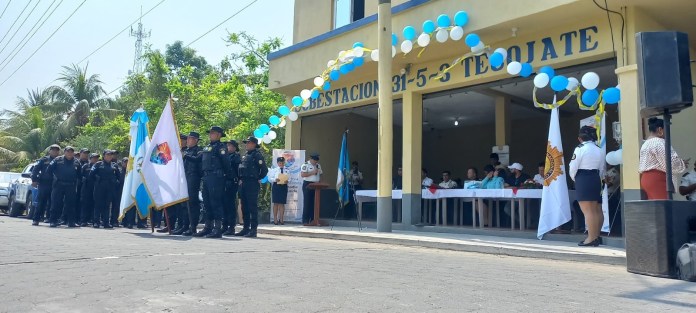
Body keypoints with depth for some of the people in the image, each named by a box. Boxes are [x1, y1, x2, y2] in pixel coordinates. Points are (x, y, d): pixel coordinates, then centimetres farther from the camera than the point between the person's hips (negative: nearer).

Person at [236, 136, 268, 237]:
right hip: (243, 184, 8)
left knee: (252, 207, -7)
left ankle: (253, 230, -5)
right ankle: (246, 228, 18)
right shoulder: (245, 155, 20)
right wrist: (240, 180, 15)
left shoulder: (257, 155, -5)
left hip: (252, 184, -8)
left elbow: (264, 170, -10)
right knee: (244, 207, 11)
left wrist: (258, 178, -3)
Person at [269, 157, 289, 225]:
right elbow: (269, 178, 2)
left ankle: (281, 219, 8)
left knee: (282, 203, 1)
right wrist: (275, 180, -16)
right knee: (276, 203, 3)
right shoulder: (274, 170, 6)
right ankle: (275, 219, 9)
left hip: (284, 187, 0)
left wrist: (287, 181, -17)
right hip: (276, 186, 0)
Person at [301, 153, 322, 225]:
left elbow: (320, 174, 22)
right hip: (308, 185, -6)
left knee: (314, 203, 5)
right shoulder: (305, 165, -6)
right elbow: (302, 174, -16)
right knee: (307, 203, -6)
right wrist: (312, 172, -18)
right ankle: (305, 221, -2)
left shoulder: (318, 165, 16)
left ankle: (313, 220, 10)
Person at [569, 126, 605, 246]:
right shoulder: (599, 150, 13)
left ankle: (591, 238, -8)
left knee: (588, 211, -8)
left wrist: (575, 179, 8)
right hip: (596, 180, 8)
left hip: (583, 180, -8)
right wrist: (597, 179, 19)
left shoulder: (580, 148, -8)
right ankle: (596, 236, 22)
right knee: (597, 210, 12)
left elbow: (572, 168, -8)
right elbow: (601, 169, 13)